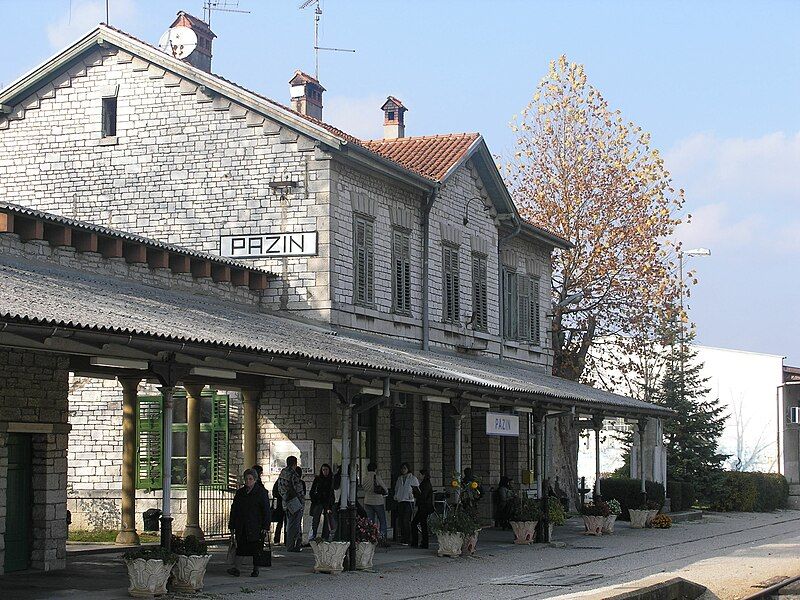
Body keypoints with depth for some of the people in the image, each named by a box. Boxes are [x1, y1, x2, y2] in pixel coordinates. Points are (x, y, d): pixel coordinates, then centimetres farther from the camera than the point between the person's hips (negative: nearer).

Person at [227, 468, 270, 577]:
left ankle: (255, 569, 11)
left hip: (256, 526, -3)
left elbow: (266, 510, -4)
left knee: (256, 548, 1)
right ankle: (235, 567, -10)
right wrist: (232, 525, 10)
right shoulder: (240, 492, 12)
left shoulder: (261, 492, -1)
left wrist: (265, 526, -10)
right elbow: (234, 510, 16)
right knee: (240, 547, -4)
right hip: (241, 527, 4)